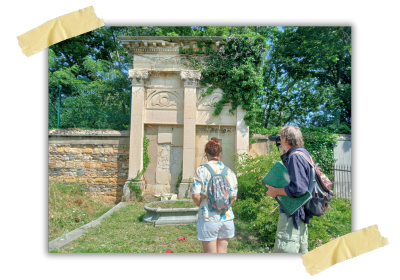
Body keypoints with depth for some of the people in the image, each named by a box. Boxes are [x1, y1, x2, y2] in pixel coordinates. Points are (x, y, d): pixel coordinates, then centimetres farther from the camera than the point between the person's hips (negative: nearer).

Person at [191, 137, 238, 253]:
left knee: (210, 251, 12)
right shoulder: (229, 171, 0)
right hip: (226, 218, 3)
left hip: (208, 218, -3)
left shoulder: (201, 170, -9)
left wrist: (201, 205, 6)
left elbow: (195, 195, -13)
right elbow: (234, 197, 3)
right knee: (222, 251, 18)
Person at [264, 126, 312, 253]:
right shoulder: (303, 153, 11)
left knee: (283, 249, -4)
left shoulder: (295, 157, -21)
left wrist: (276, 191, -16)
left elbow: (298, 189, -28)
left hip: (292, 213, -11)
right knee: (301, 249, 21)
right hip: (300, 212, 11)